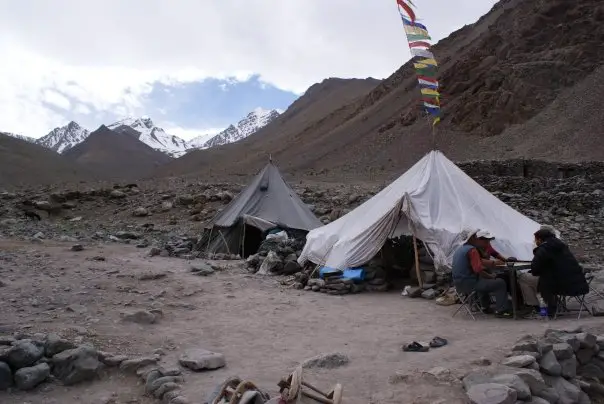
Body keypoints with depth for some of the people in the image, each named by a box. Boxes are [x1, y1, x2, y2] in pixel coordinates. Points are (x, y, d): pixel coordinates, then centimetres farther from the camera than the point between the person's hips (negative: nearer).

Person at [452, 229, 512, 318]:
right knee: (500, 283, -2)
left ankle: (485, 306, 40)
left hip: (458, 284, 10)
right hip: (469, 283, -10)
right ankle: (500, 310, 3)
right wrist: (491, 276, -7)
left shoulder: (459, 250, 15)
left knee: (483, 280, 37)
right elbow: (478, 270, -23)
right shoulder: (472, 249, -14)